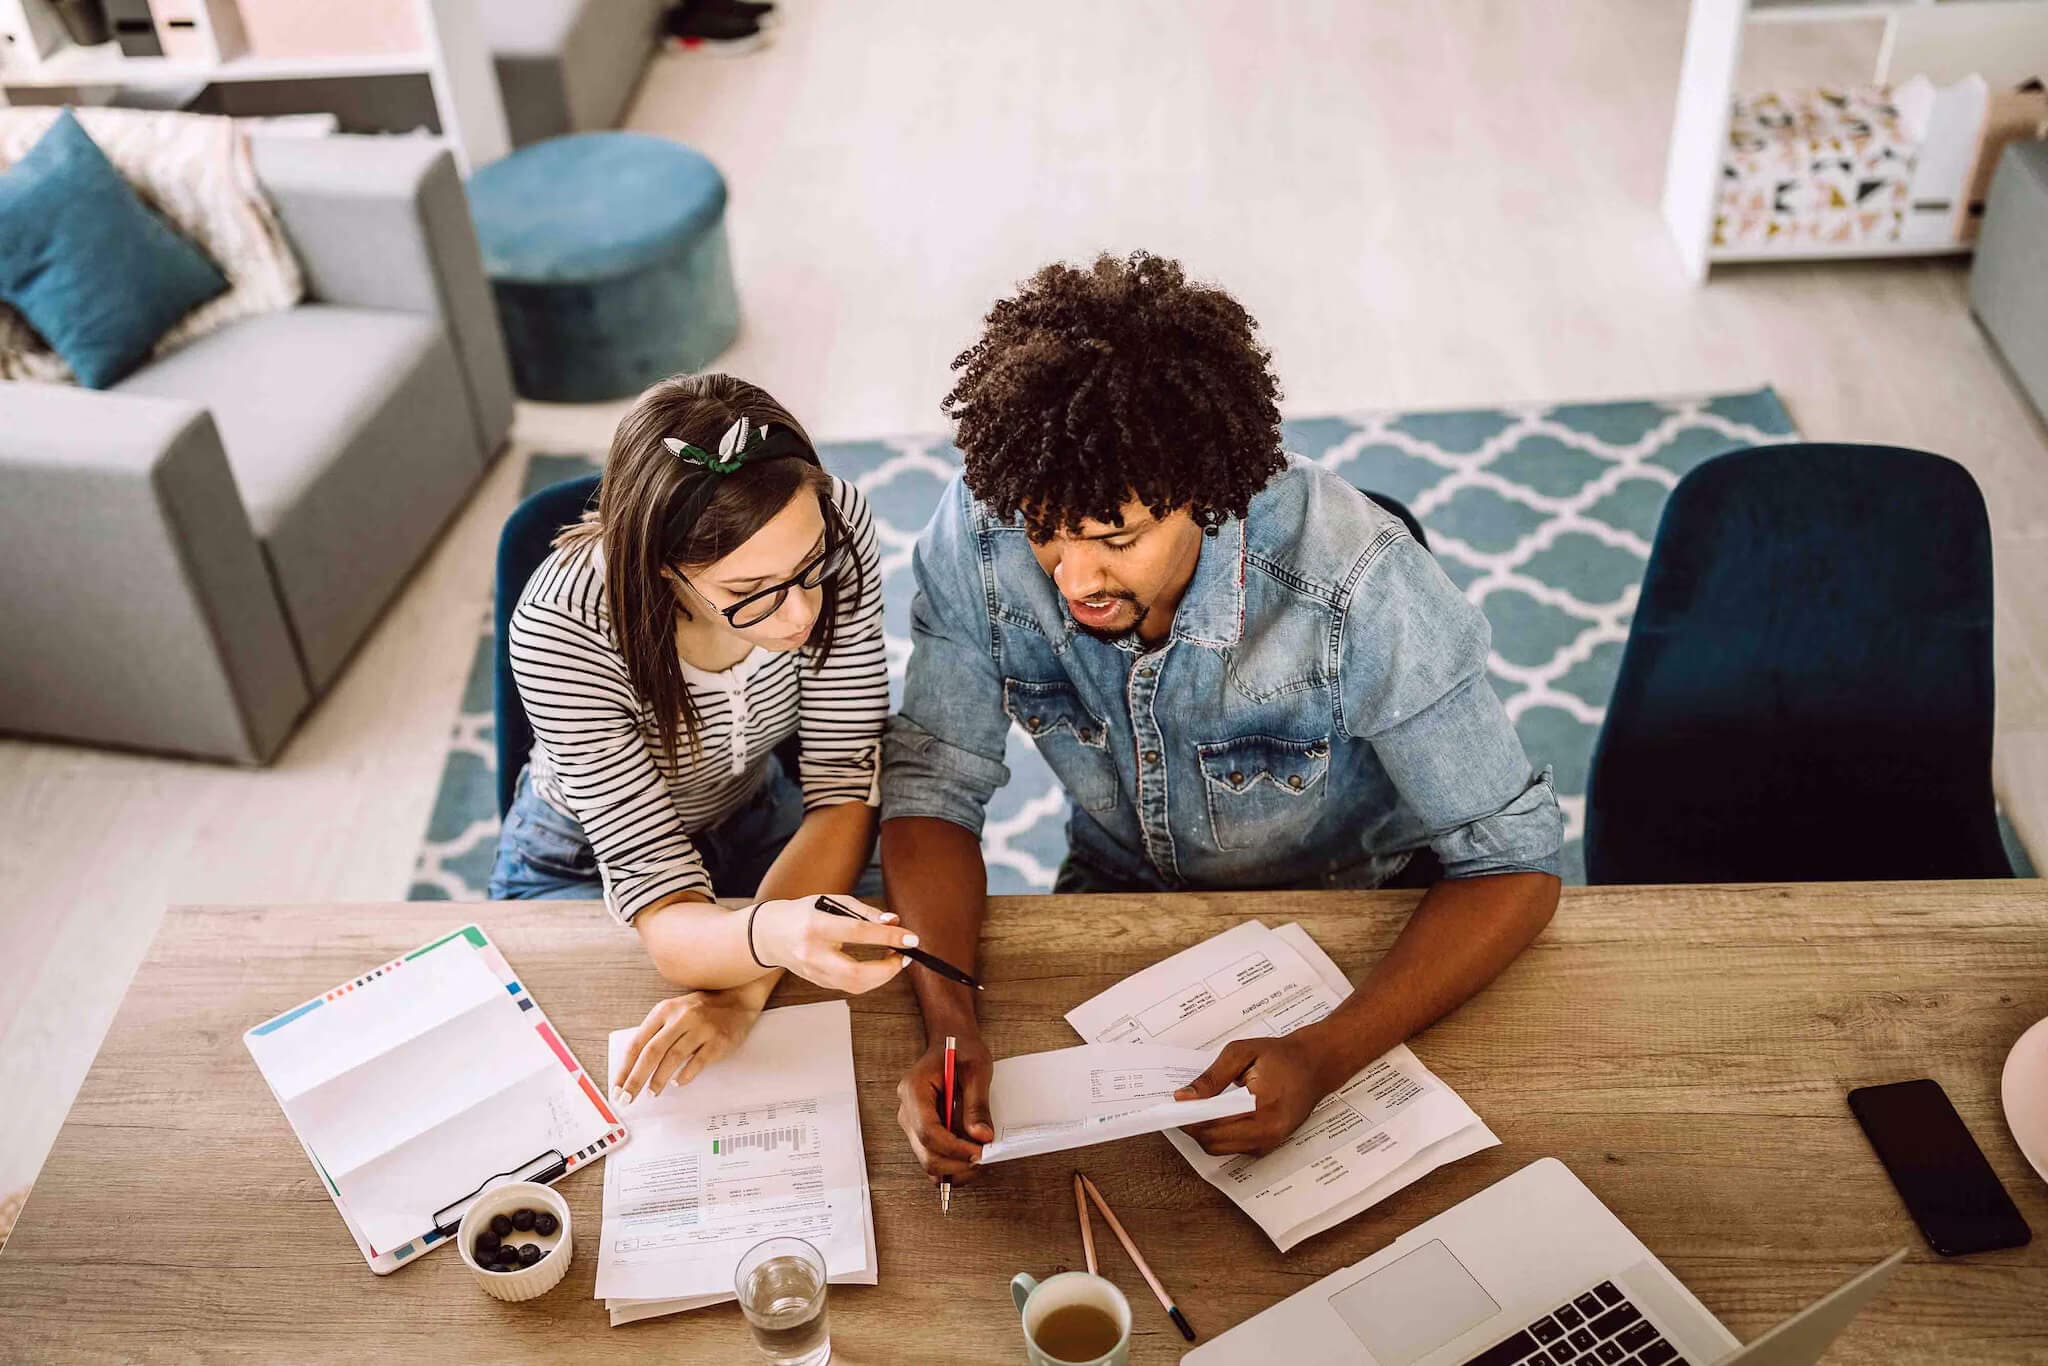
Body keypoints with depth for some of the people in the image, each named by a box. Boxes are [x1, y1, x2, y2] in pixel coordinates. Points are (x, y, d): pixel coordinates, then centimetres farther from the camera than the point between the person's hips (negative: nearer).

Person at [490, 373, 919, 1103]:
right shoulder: (561, 628, -36)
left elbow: (844, 788, -23)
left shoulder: (834, 525, -29)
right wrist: (771, 936, -60)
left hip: (756, 821, 2)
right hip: (586, 864, -2)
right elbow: (656, 895, -36)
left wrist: (742, 989, -35)